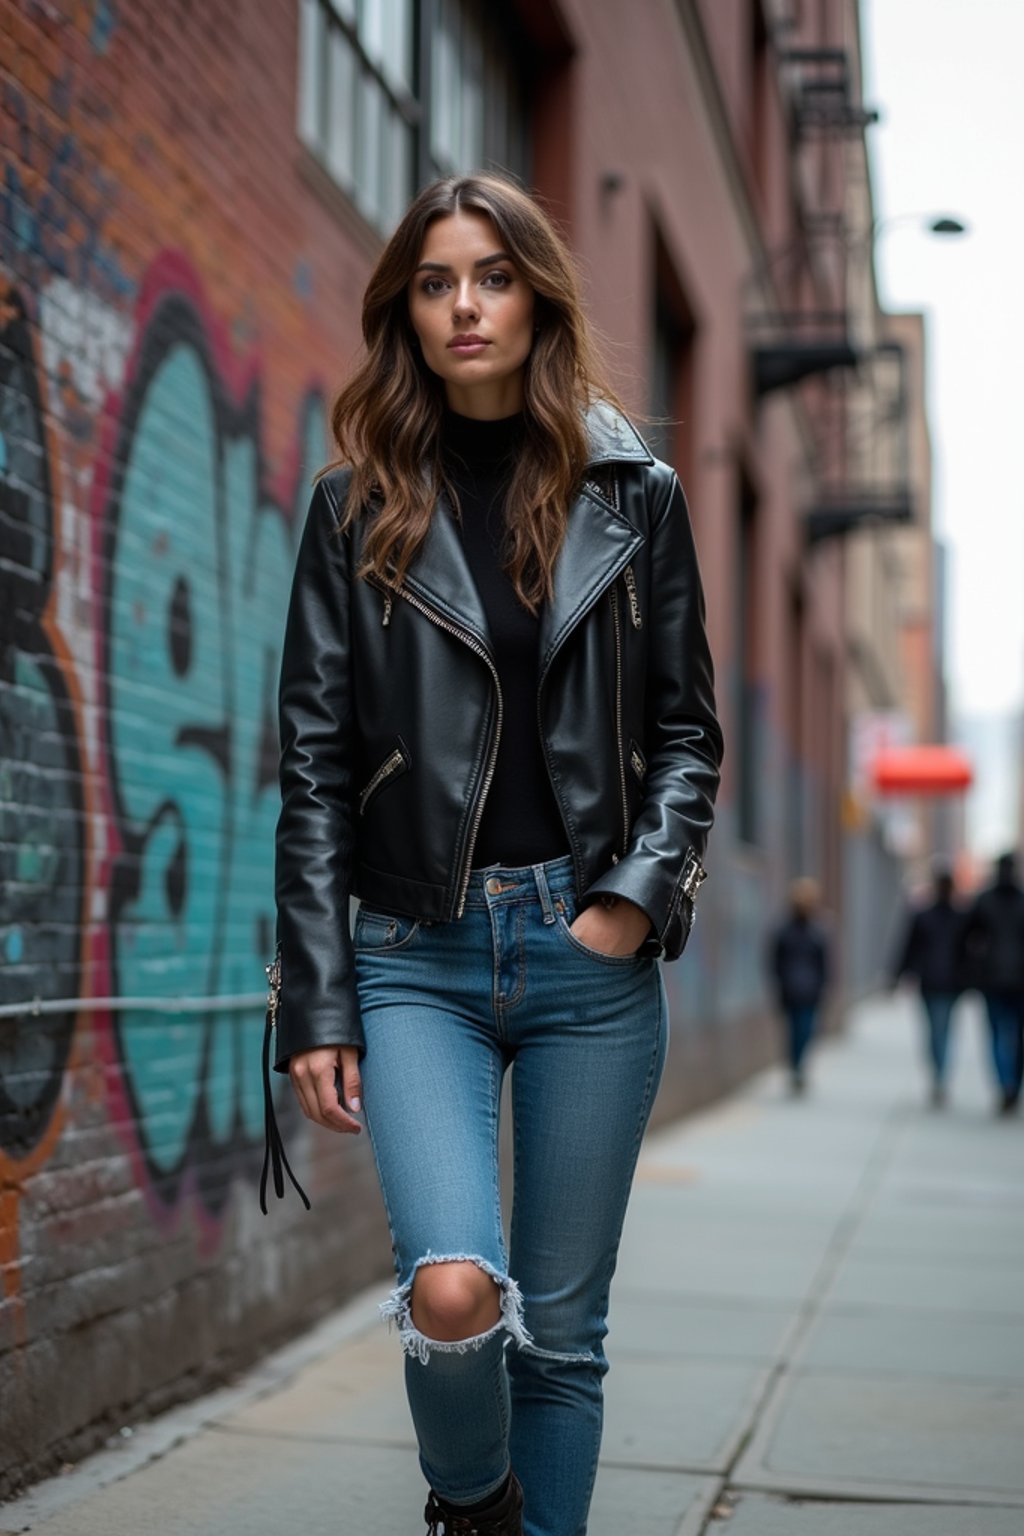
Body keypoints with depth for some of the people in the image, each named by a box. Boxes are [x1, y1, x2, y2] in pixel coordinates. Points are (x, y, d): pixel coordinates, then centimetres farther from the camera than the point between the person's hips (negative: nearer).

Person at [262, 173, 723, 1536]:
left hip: (591, 958, 1)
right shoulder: (358, 510, 5)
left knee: (562, 1327, 6)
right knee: (454, 1292, -18)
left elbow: (686, 729, 10)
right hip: (420, 952, -1)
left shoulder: (636, 497, 8)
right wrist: (315, 1004, -3)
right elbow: (315, 769, 3)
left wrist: (644, 887, -8)